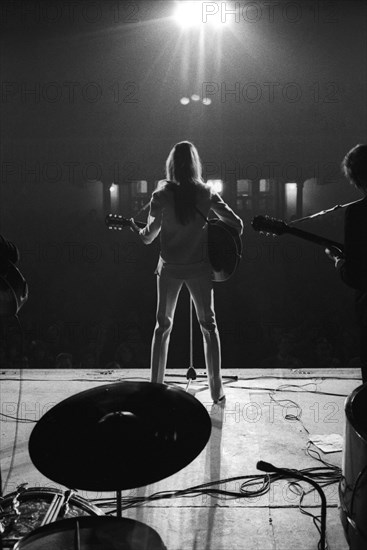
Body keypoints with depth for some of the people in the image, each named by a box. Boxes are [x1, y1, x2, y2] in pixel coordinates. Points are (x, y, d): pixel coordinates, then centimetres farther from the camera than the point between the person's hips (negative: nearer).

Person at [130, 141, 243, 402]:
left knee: (163, 325, 15)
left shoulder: (162, 195, -8)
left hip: (170, 267, 0)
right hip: (200, 267, 0)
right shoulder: (206, 193, -6)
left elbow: (148, 237, -4)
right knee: (208, 324, 13)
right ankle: (217, 390, 14)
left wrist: (135, 228, 16)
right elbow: (237, 224, -7)